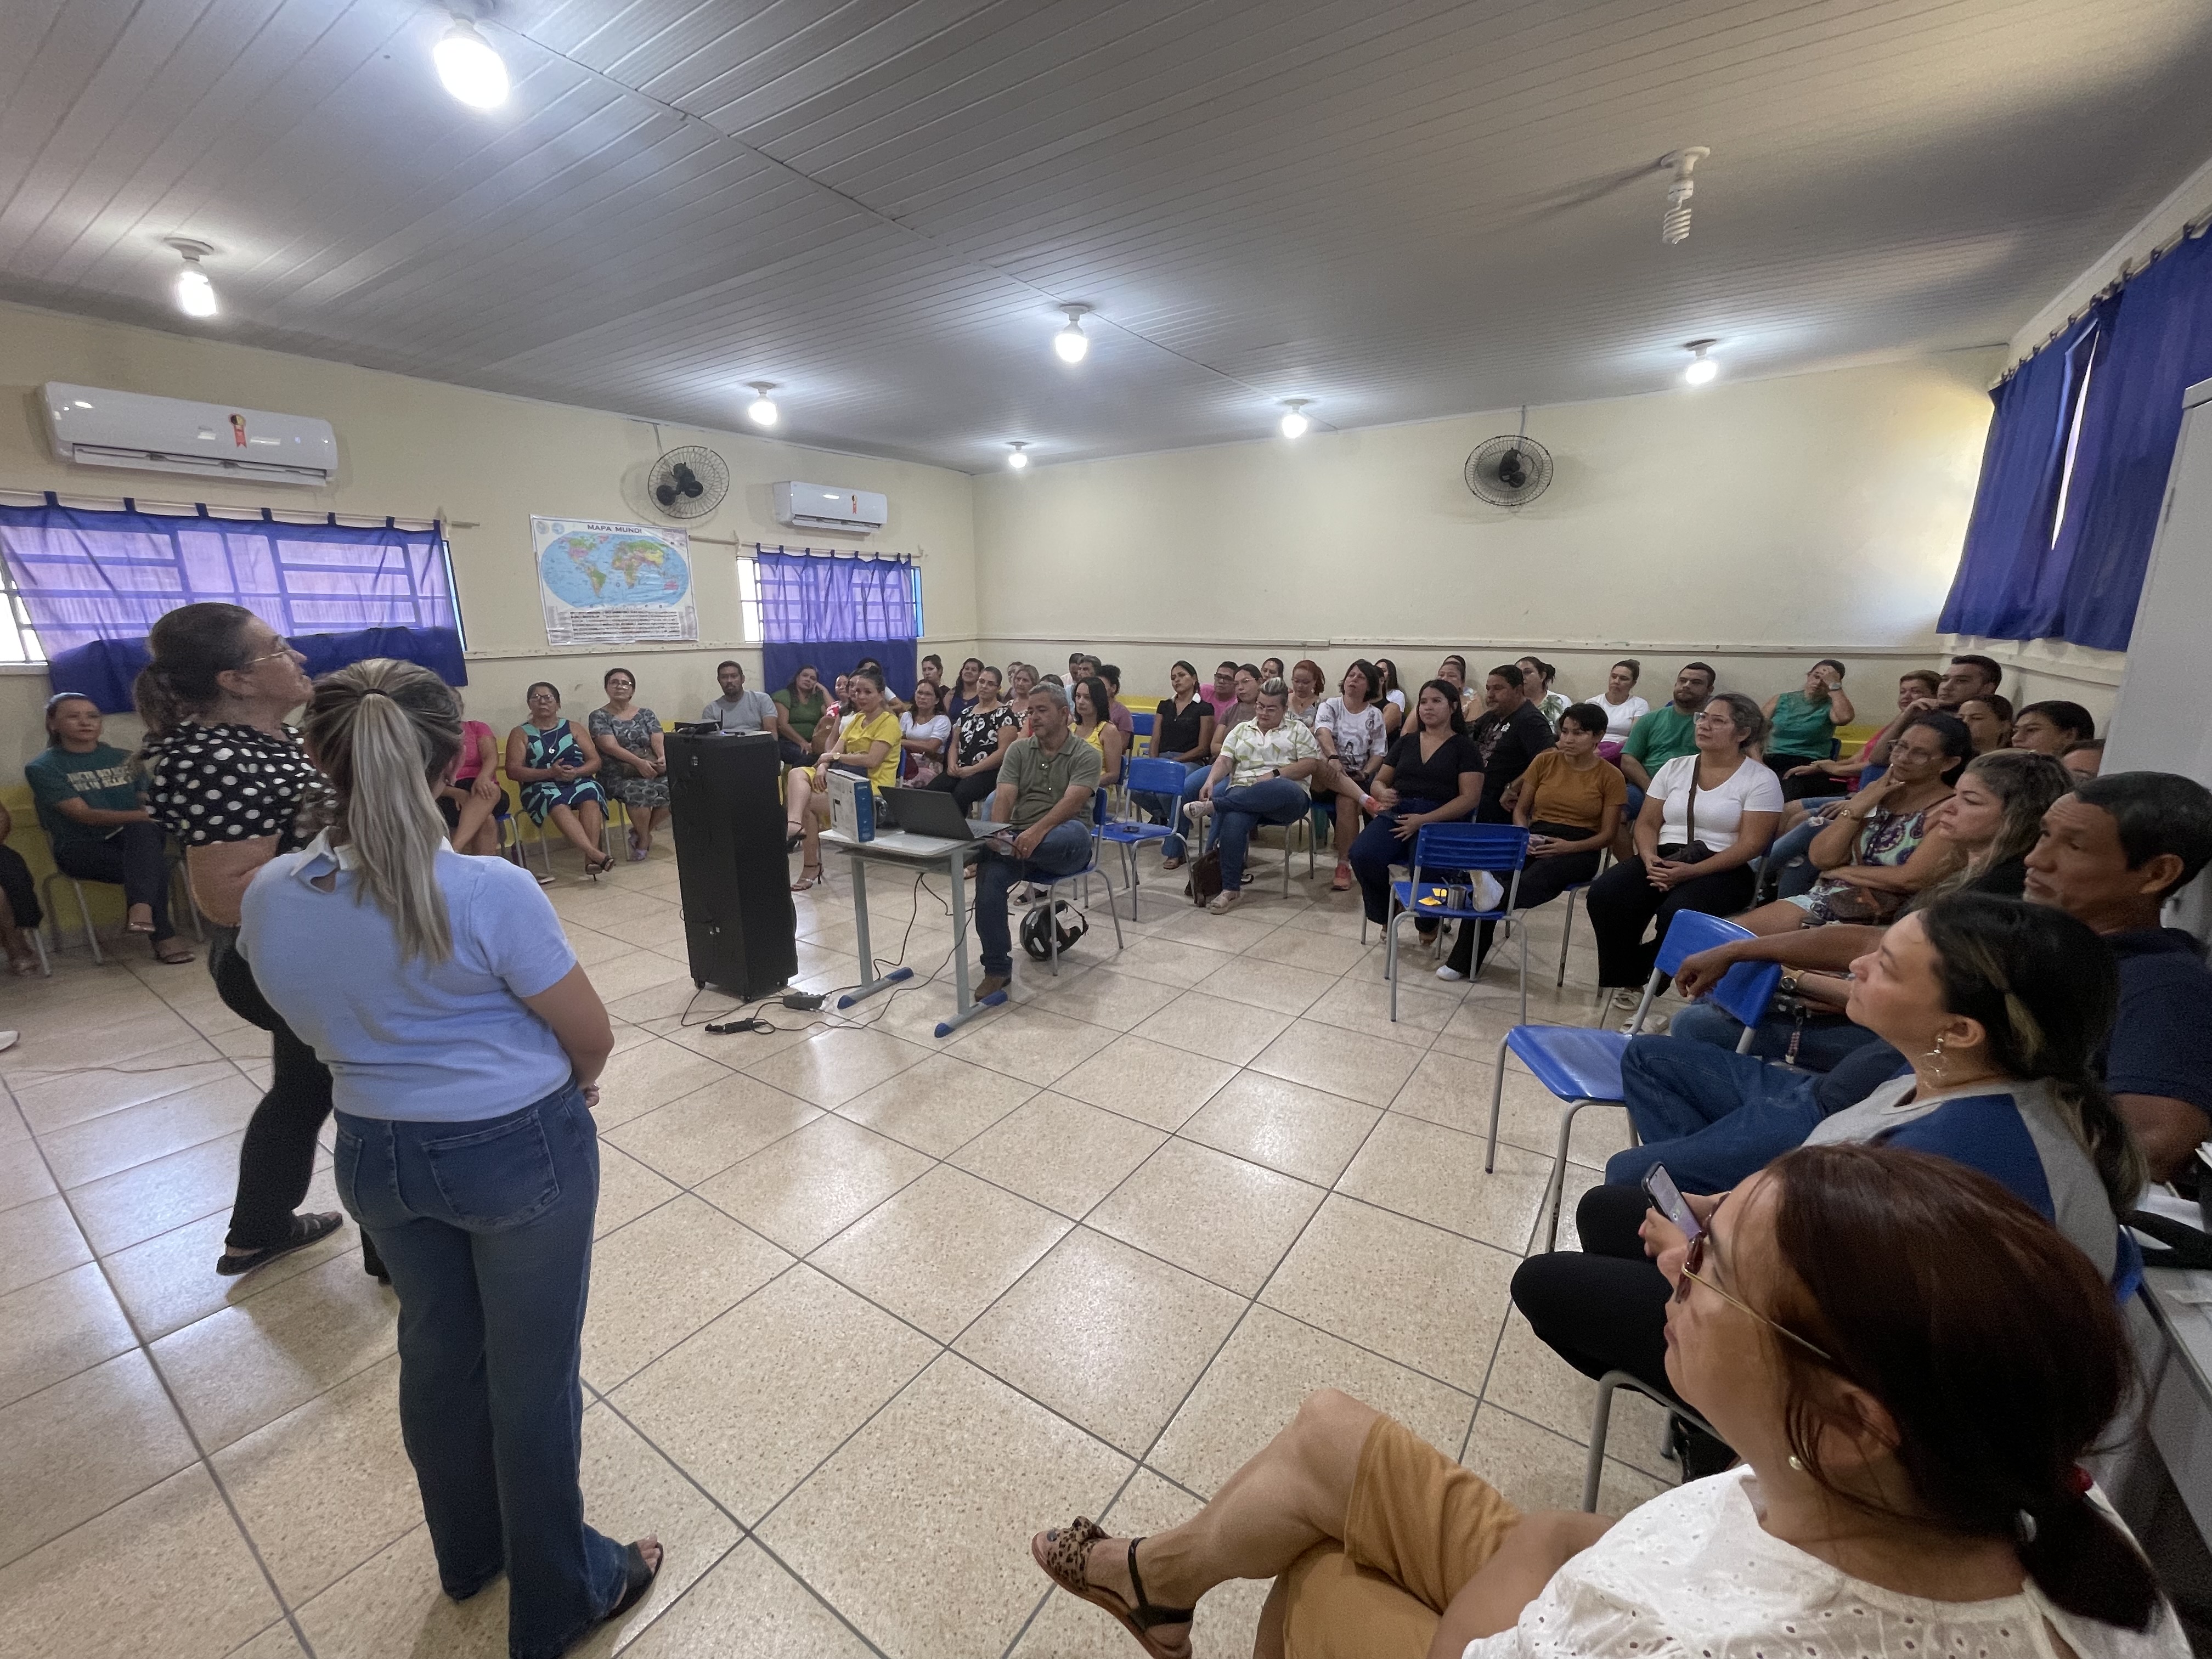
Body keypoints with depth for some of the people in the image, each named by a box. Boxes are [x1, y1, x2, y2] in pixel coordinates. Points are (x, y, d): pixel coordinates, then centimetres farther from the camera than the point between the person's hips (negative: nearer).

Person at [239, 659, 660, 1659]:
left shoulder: (267, 900, -9)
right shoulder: (490, 892, -27)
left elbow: (323, 1030, 7)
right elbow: (593, 1038, -17)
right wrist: (569, 1086, 5)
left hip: (376, 1154, 6)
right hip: (520, 1150, -5)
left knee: (437, 1349, 27)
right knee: (532, 1374, 14)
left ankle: (468, 1553, 52)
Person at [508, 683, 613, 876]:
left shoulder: (572, 727, 18)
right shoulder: (520, 733, 13)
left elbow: (595, 761, 11)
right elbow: (513, 770, 1)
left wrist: (576, 772, -12)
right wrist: (550, 773, -15)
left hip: (579, 780, 2)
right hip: (541, 786, -1)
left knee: (590, 797, -34)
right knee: (557, 804, -36)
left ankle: (590, 859, -46)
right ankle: (595, 853, -52)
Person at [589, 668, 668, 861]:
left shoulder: (646, 714, 16)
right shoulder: (599, 716, 6)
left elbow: (658, 741, 1)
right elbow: (611, 746, -10)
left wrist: (663, 758, -23)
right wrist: (639, 762, -24)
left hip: (652, 770, 3)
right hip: (617, 775, -3)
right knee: (641, 791, -35)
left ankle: (642, 833, -2)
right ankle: (644, 839, -7)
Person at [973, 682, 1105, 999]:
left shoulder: (1085, 755, 0)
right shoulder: (1019, 750, 12)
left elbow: (1071, 802, -17)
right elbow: (1005, 797, -2)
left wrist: (1038, 831, -34)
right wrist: (998, 834, -23)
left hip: (1063, 845, -3)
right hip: (1018, 839, 3)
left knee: (1076, 833, -39)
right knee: (989, 875, -28)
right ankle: (997, 970, -17)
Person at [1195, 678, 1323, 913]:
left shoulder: (1297, 730, 16)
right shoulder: (1241, 730, 24)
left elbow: (1311, 763, 3)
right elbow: (1224, 761, 11)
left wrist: (1274, 775, -9)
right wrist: (1210, 781, -11)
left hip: (1287, 798, -2)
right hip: (1243, 795, 2)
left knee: (1277, 789, -42)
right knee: (1232, 821, -36)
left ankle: (1213, 805, -36)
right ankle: (1230, 889, -30)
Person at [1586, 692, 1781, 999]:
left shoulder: (1761, 779, 1)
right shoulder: (1675, 767, 14)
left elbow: (1751, 844, -8)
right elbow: (1647, 823, 12)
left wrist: (1693, 871, -21)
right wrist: (1650, 858, -10)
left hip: (1723, 869, -4)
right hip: (1664, 859, 4)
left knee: (1677, 913, -36)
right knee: (1604, 896, -24)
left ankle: (1634, 971, -6)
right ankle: (1626, 978, -3)